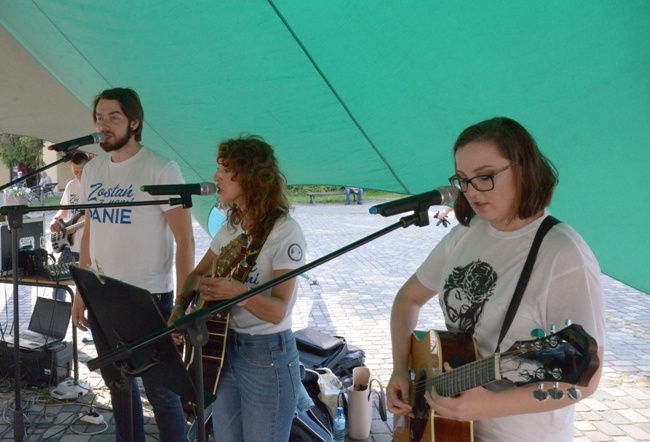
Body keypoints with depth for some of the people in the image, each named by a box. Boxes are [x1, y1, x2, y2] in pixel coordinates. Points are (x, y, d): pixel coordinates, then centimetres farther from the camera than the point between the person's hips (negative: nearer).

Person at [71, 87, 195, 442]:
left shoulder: (161, 170, -12)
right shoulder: (92, 171, 7)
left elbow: (185, 240, -13)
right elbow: (89, 233, 15)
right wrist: (81, 292, 12)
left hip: (148, 297, -6)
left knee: (159, 389, 2)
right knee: (117, 383, 18)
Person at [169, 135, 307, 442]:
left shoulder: (285, 232, -18)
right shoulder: (232, 227, 6)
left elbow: (278, 311, -23)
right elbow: (199, 274, 17)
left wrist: (238, 292, -41)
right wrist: (180, 308, -1)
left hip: (268, 357, -7)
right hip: (226, 350, 7)